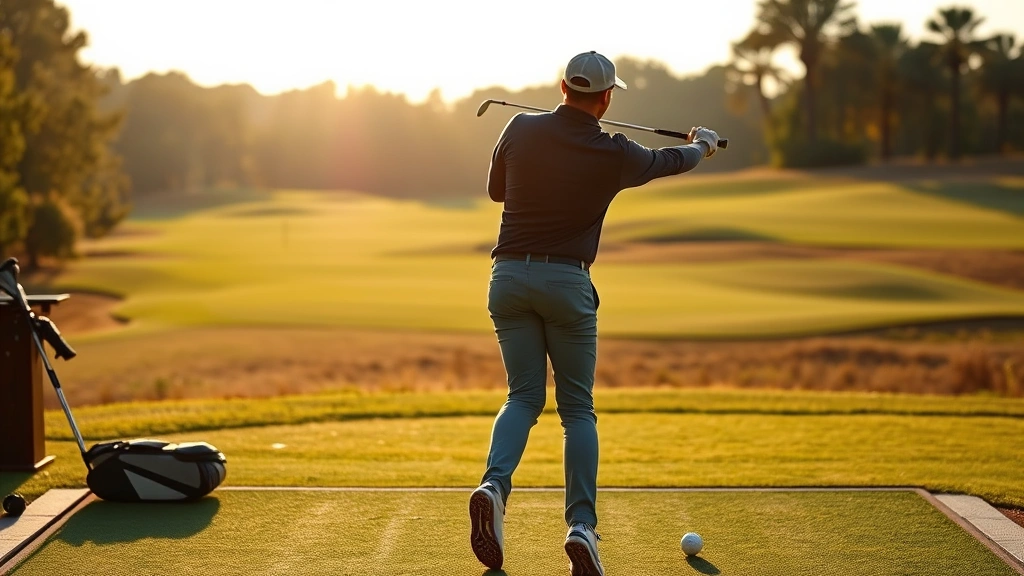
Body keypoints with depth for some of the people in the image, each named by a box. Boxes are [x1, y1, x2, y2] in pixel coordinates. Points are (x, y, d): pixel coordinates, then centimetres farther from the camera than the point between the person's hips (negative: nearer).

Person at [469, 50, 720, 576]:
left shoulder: (520, 129, 1)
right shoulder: (613, 155, -4)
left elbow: (495, 190, 17)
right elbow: (669, 161, 17)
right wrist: (703, 144, 38)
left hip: (509, 276, 3)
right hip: (567, 281, -3)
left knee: (524, 396, 9)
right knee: (577, 409, 6)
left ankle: (494, 485, -18)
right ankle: (581, 524, -7)